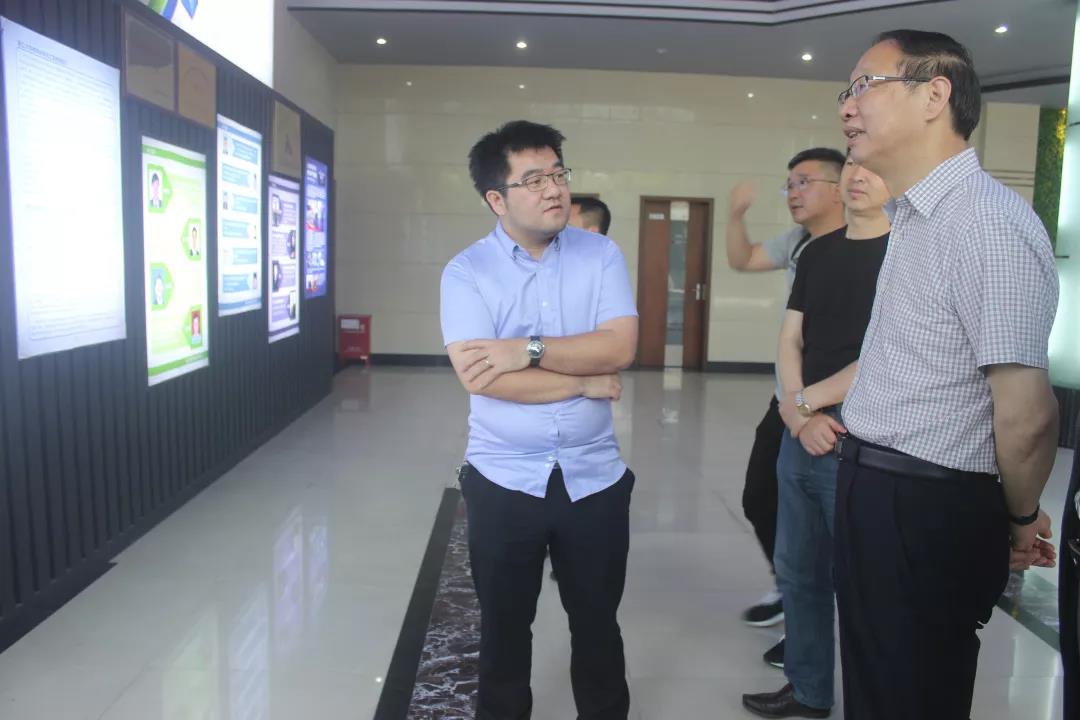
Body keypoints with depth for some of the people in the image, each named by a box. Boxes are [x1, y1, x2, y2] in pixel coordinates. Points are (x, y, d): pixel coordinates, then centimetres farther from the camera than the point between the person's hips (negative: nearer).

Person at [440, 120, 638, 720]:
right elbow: (479, 375, -20)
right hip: (503, 480, -1)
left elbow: (619, 347, -14)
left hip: (595, 477, 1)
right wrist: (584, 381, -15)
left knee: (597, 622, 19)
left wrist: (526, 349, -20)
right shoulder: (466, 272, -7)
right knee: (505, 625, 18)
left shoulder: (602, 255, -1)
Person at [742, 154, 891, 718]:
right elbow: (789, 341, 8)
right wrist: (800, 417, -8)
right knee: (798, 571, 15)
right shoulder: (818, 252, 12)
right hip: (801, 439, 7)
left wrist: (803, 400, -8)